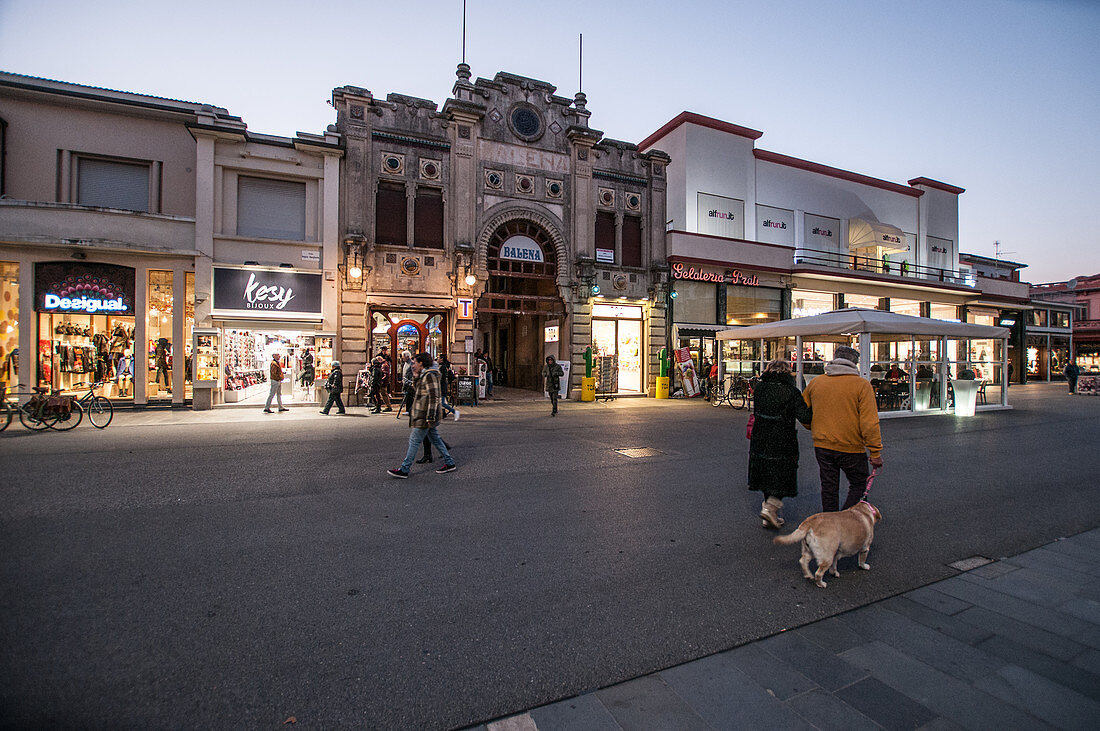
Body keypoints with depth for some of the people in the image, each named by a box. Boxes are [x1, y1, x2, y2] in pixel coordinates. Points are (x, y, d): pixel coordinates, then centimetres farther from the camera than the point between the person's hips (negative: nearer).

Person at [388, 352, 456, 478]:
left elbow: (434, 397, -21)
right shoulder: (423, 376, 16)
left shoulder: (429, 376, -16)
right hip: (428, 415, 10)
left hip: (425, 415, -10)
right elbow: (419, 394, 27)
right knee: (435, 438, 14)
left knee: (414, 440, -4)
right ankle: (449, 463, 19)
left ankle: (404, 470, 4)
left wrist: (430, 417, -23)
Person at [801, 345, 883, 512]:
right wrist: (876, 453, -9)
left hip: (822, 446, 4)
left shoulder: (816, 382, 3)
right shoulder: (862, 385, -10)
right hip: (851, 448, -3)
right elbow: (870, 423, -14)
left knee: (828, 488, 14)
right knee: (858, 485, 15)